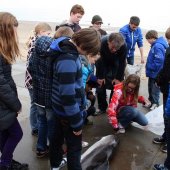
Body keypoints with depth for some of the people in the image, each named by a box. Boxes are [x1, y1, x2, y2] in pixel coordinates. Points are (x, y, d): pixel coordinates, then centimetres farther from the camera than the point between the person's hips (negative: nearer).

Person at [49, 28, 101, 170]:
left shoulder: (67, 50, 1)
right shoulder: (68, 60, -30)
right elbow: (68, 95, -29)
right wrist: (77, 122, -18)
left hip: (61, 110, 10)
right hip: (68, 113, -10)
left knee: (58, 137, 27)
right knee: (75, 147, 8)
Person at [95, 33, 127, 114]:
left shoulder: (124, 46, -34)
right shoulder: (101, 43, -36)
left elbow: (122, 63, -20)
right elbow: (99, 61, -24)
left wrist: (118, 78, -18)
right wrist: (100, 77, -18)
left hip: (115, 63, 0)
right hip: (102, 63, 0)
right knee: (101, 86, -2)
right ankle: (102, 108, 13)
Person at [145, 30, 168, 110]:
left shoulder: (157, 46, -24)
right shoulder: (155, 45, 7)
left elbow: (159, 61, -29)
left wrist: (149, 67, -18)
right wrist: (148, 67, 9)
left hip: (156, 73, -10)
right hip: (152, 73, 10)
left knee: (155, 90, 5)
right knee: (150, 88, 22)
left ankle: (155, 105, 20)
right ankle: (151, 102, 38)